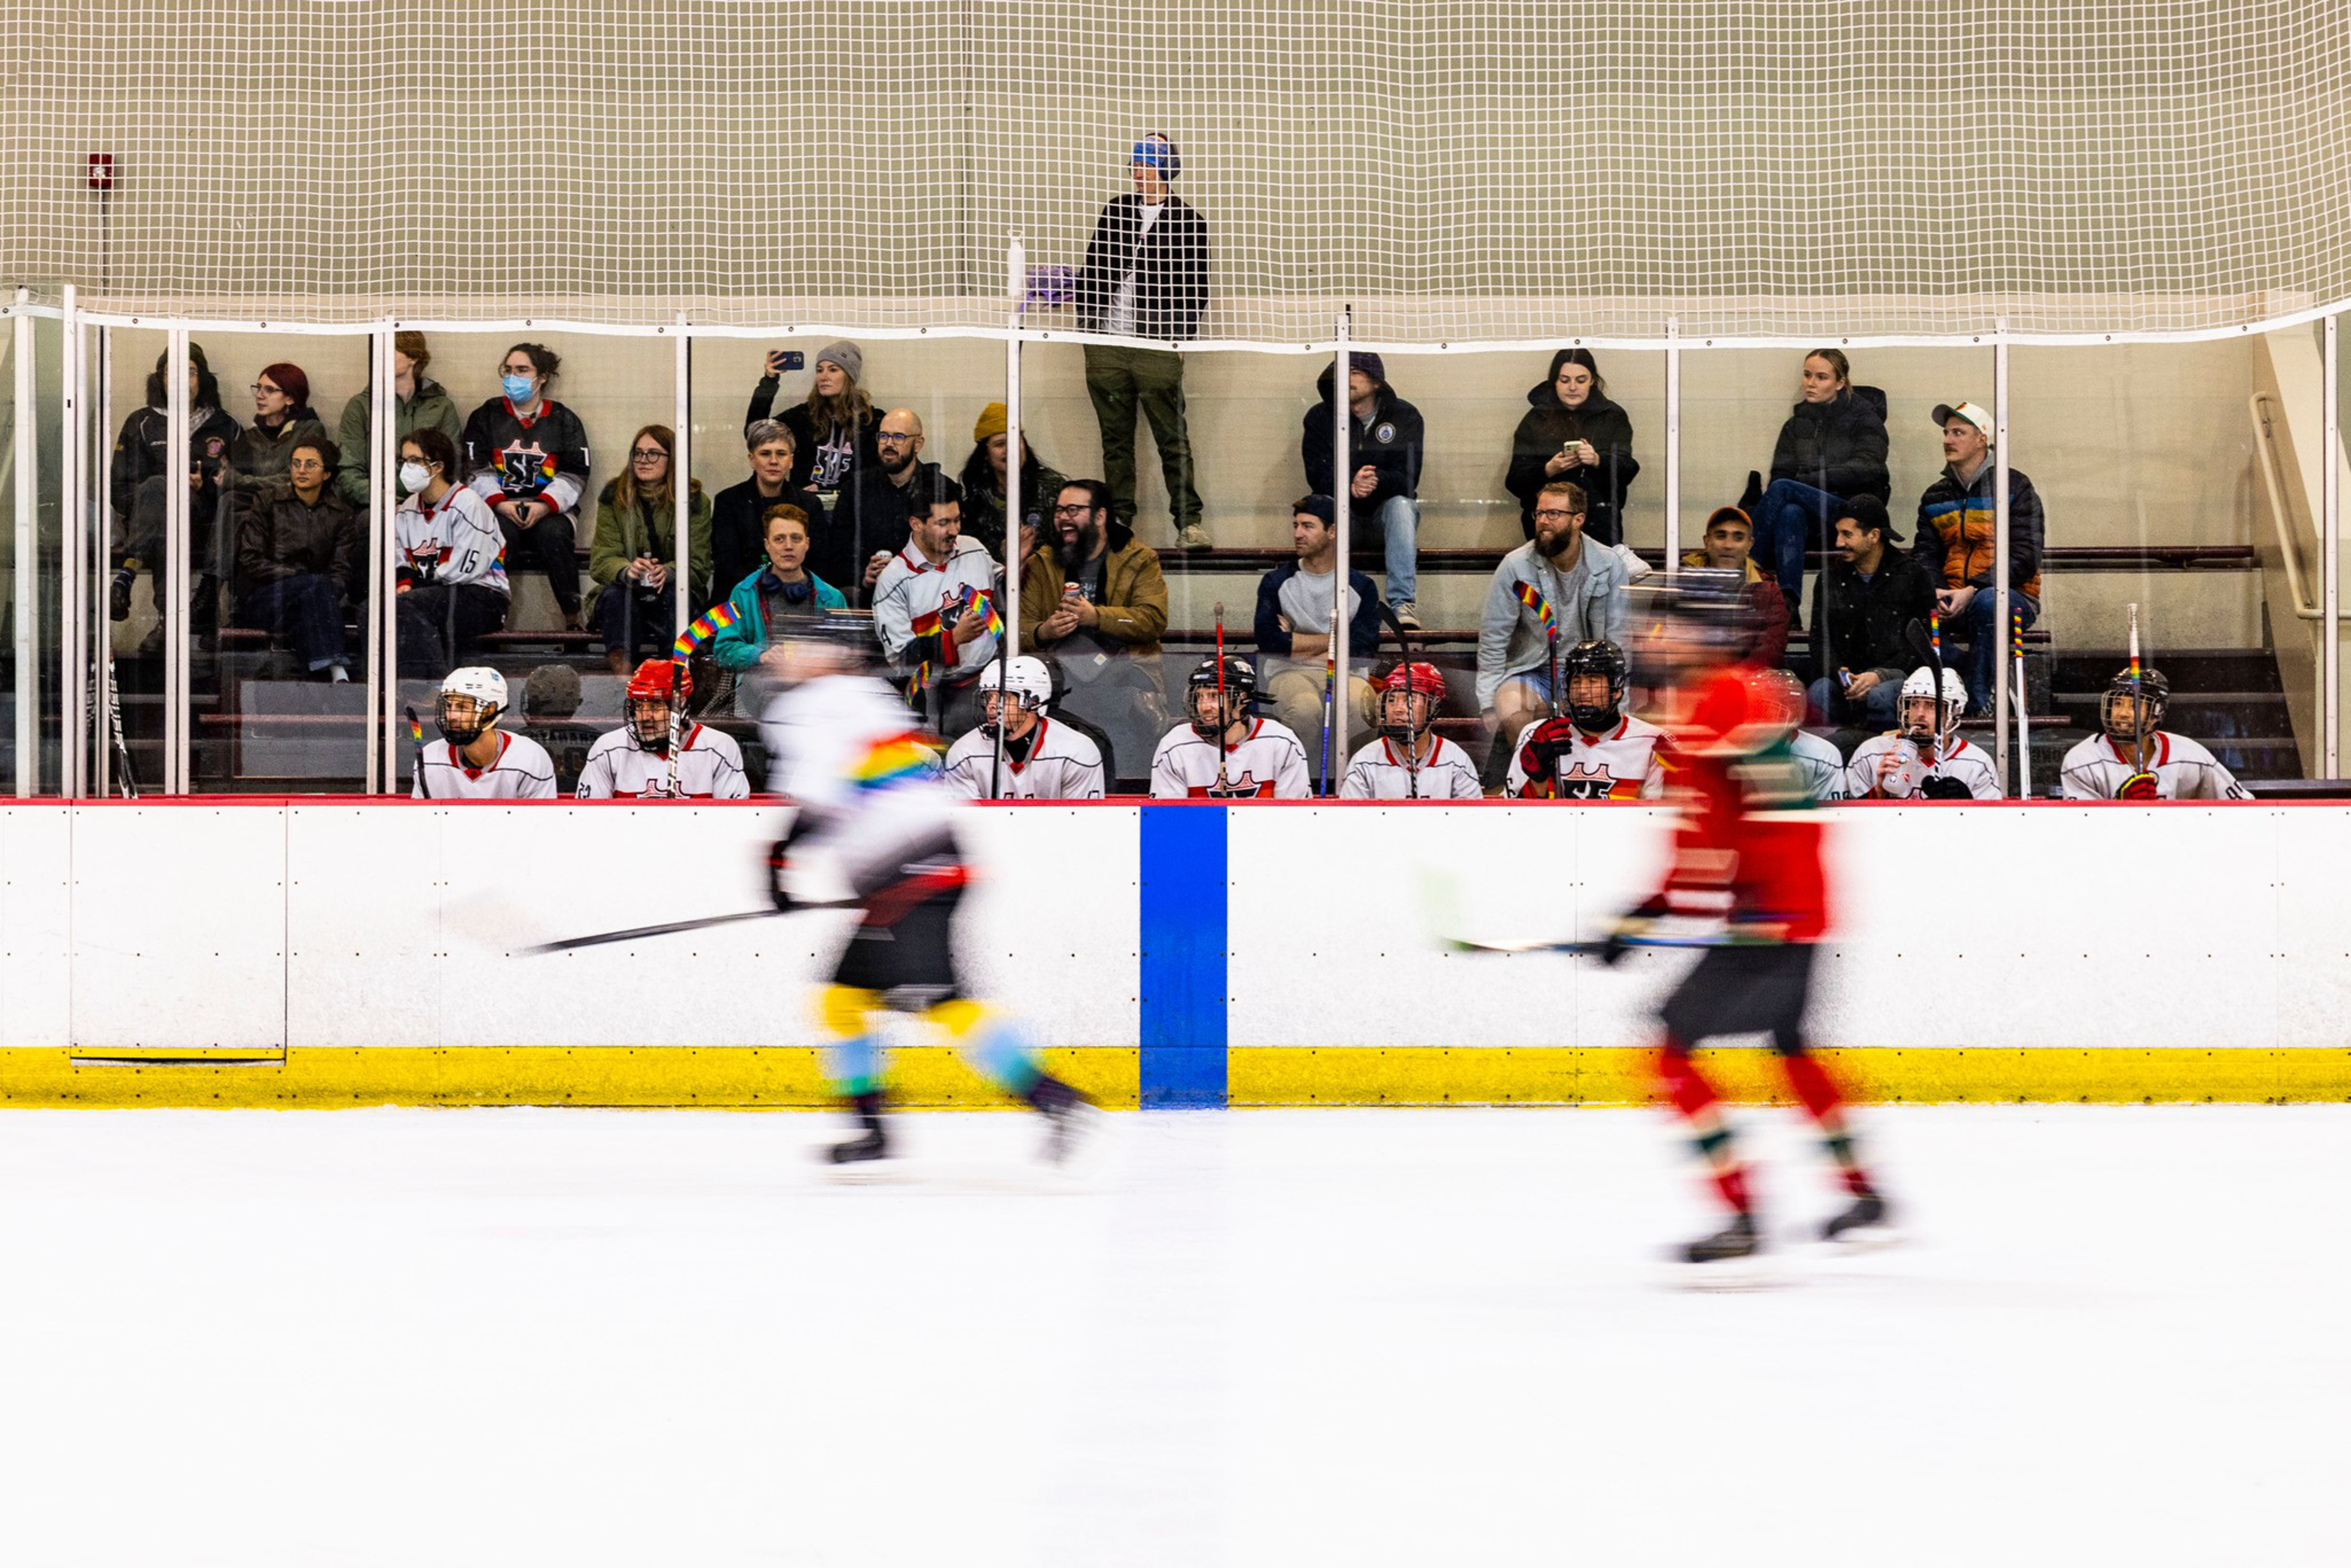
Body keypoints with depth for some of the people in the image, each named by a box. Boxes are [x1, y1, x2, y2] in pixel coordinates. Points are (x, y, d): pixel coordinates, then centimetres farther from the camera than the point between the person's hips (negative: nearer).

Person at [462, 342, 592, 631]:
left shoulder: (564, 420, 14)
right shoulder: (485, 417, 16)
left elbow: (574, 476, 5)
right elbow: (477, 470, 5)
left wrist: (545, 506, -14)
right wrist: (498, 502, -14)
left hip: (550, 511, 0)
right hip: (500, 509, 0)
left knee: (552, 534, -34)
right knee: (502, 532, -35)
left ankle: (573, 618, -28)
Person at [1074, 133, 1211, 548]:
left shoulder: (1187, 222, 3)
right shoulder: (1114, 212, 14)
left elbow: (1196, 290, 2)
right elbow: (1092, 270, 16)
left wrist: (1180, 339, -6)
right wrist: (1086, 324, 7)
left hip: (1158, 346, -4)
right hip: (1107, 345, 4)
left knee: (1172, 437, -4)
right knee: (1115, 438, 7)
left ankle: (1189, 522, -1)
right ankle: (1119, 520, 11)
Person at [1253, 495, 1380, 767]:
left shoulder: (1361, 586, 10)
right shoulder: (1277, 581, 10)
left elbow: (1365, 650, -3)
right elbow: (1268, 641, -6)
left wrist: (1298, 643, -2)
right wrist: (1333, 640, -3)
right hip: (1289, 674, 0)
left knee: (1364, 708, -36)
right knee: (1304, 709, -38)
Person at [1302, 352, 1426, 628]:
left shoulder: (1405, 416, -5)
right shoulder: (1320, 417, -2)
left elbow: (1407, 478, -15)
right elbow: (1317, 476, -11)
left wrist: (1377, 481, -38)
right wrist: (1350, 487, -34)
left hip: (1385, 508, 0)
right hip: (1344, 509, 1)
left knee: (1401, 505, -34)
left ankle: (1403, 603, -44)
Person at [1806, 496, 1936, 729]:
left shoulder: (1912, 576, 6)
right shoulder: (1830, 578, 18)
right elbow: (1820, 640, 13)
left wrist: (1879, 675, -13)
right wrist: (1841, 675, -10)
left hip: (1894, 677, -2)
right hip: (1844, 679, 3)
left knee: (1879, 698, -39)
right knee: (1819, 693, -33)